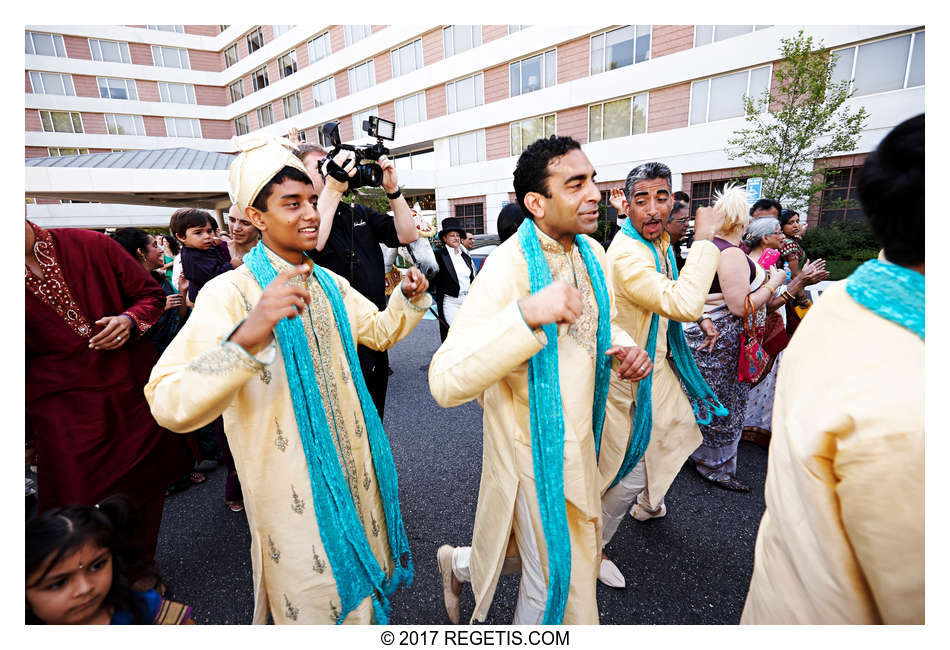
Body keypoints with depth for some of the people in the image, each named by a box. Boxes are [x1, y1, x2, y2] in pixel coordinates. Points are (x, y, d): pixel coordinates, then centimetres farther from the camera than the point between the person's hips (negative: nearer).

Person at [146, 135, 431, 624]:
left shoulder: (329, 284, 5)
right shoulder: (230, 293, -18)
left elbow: (381, 331, 16)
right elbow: (170, 405, -29)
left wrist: (410, 296, -3)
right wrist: (247, 335, -46)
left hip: (353, 468, 7)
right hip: (292, 487, -6)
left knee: (361, 584, 27)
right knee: (313, 605, 14)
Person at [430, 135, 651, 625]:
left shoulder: (591, 252, 2)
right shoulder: (508, 267, -24)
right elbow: (446, 382, -32)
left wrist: (623, 347, -4)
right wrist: (526, 313, -43)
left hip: (577, 440, 8)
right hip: (535, 454, -8)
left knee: (578, 559, 27)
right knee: (556, 586, 13)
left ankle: (460, 564, 49)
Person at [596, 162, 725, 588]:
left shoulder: (659, 242, 5)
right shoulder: (627, 254, -28)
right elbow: (684, 305, -40)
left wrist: (700, 318, 12)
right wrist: (703, 238, -31)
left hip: (658, 365, 10)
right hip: (631, 377, -10)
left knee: (679, 434, 28)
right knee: (630, 474, -2)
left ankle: (647, 505, 55)